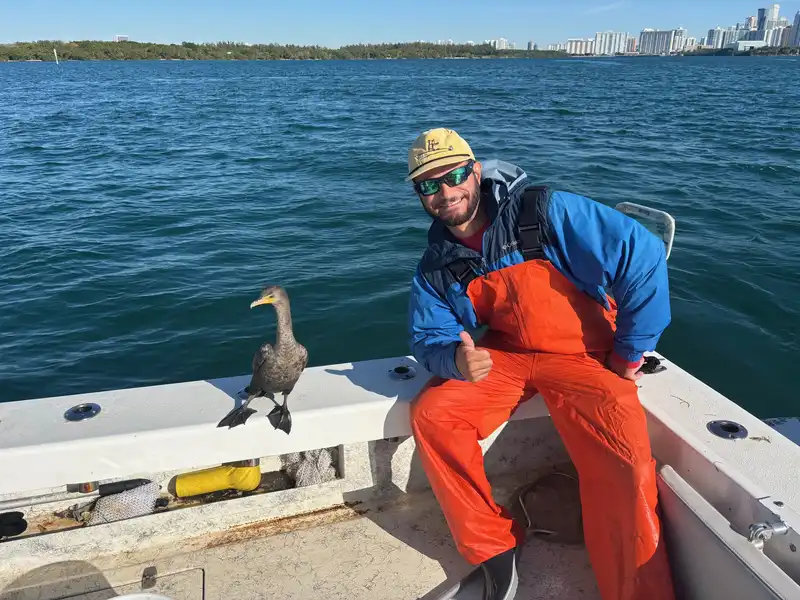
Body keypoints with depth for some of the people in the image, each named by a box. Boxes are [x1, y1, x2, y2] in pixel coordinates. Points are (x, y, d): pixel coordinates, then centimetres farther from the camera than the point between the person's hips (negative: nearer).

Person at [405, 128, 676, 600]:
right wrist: (455, 359, -24)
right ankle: (494, 550, 2)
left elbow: (642, 255, -19)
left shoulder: (545, 212, -17)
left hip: (584, 354, -4)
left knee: (623, 454, -26)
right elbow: (429, 339, 2)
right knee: (431, 413, -14)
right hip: (503, 357, 4)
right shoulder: (437, 267, -1)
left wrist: (627, 353, -12)